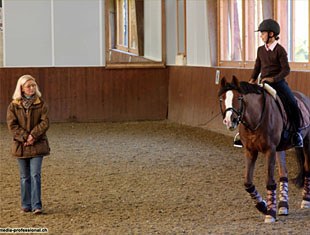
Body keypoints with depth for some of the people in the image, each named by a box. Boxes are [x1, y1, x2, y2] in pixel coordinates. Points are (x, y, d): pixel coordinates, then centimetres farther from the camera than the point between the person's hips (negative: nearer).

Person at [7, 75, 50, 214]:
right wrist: (24, 137, -16)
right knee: (25, 177, 9)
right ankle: (26, 205, 17)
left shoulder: (41, 104, 1)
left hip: (37, 145, -1)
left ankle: (37, 206, -8)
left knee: (35, 175, -8)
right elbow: (12, 125, -5)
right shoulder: (13, 106, 1)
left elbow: (45, 122, -6)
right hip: (21, 145, 1)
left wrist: (33, 135, -17)